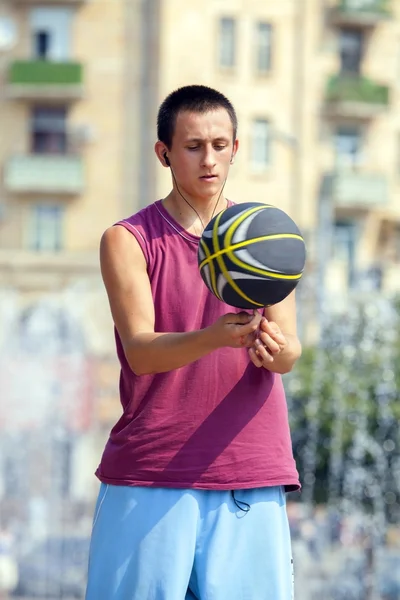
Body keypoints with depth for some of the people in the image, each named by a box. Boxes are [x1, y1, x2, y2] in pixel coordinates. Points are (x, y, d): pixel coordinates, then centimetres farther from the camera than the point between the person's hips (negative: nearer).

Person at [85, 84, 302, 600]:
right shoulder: (128, 241, 2)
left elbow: (289, 353, -1)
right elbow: (140, 350, -12)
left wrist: (274, 346, -26)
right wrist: (217, 337, -31)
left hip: (252, 478, 2)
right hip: (149, 477, -2)